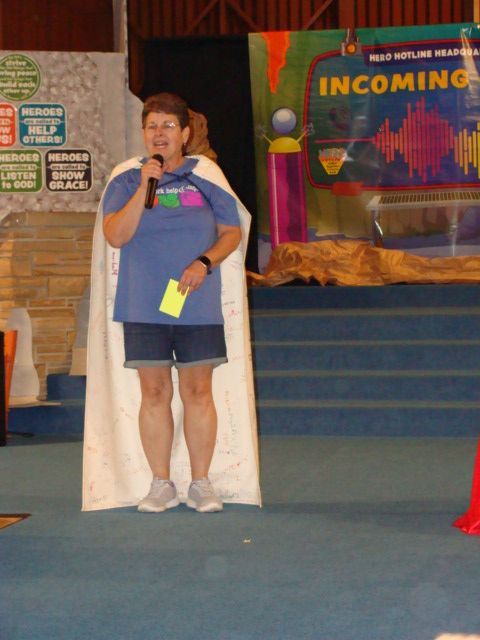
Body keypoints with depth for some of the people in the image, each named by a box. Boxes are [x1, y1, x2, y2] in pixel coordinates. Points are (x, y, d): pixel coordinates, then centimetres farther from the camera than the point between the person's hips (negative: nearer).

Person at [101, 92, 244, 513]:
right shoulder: (126, 183, 5)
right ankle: (162, 484, 10)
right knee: (154, 394, 2)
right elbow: (116, 235, -8)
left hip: (198, 306, 0)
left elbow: (233, 232, 8)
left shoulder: (206, 180, 6)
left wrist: (205, 262, -9)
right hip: (143, 309, 0)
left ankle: (201, 484, 9)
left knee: (198, 392, 1)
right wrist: (144, 187, -16)